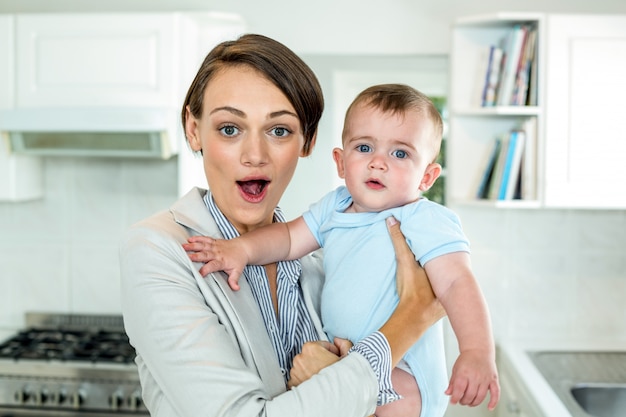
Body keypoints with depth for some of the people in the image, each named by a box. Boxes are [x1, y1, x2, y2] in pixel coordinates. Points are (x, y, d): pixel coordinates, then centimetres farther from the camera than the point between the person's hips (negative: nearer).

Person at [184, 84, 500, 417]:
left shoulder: (428, 221, -17)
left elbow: (456, 283, -26)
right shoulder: (334, 207, 4)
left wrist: (477, 352, -39)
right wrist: (241, 248, -9)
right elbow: (290, 237, 9)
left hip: (404, 377, -7)